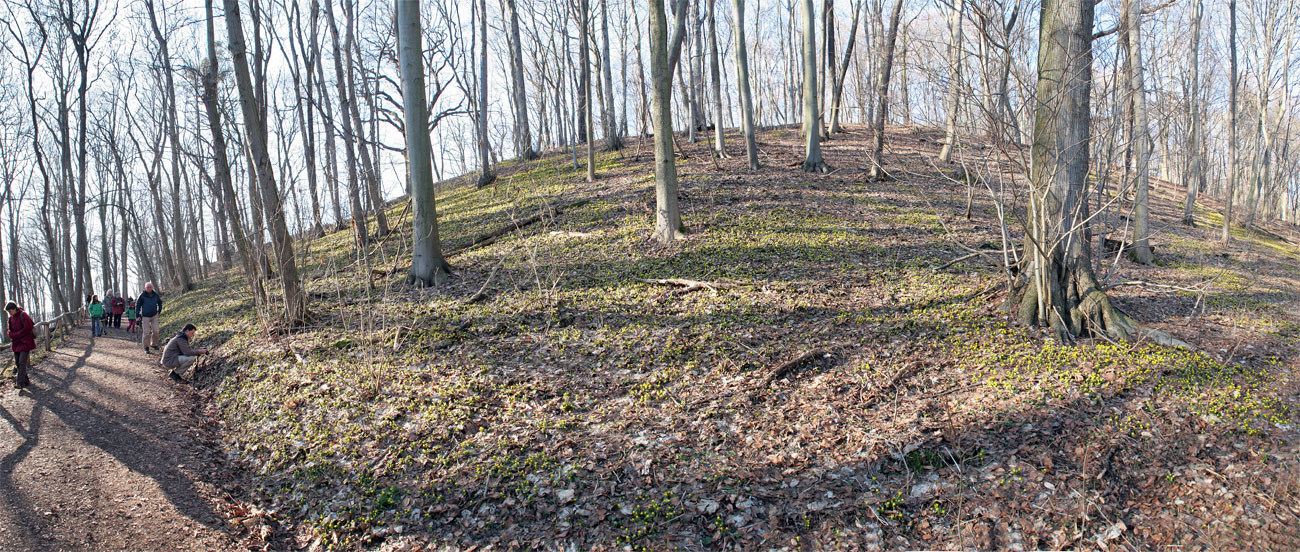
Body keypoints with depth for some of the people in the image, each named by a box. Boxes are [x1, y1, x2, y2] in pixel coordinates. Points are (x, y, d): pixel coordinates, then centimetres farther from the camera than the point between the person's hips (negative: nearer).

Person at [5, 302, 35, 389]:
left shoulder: (23, 315, -10)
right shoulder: (11, 318, 12)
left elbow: (28, 328, -15)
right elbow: (10, 331, 17)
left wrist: (15, 335, -10)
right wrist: (13, 336, -5)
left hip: (25, 342, -8)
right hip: (16, 344, 8)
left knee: (22, 362, -13)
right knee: (17, 362, 7)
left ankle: (21, 383, -16)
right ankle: (26, 381, 16)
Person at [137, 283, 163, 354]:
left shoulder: (155, 295, 4)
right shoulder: (142, 296, -5)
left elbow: (160, 302, 22)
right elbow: (138, 305, 1)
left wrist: (159, 310, 16)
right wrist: (137, 315, -2)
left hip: (154, 316, 3)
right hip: (145, 316, -3)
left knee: (155, 331, -2)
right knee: (146, 332, -2)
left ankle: (154, 344, 17)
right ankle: (146, 347, 6)